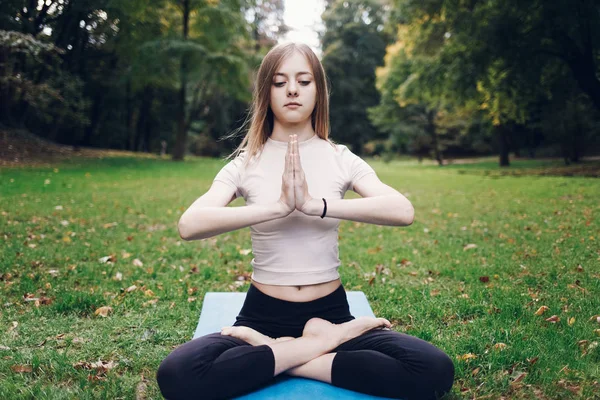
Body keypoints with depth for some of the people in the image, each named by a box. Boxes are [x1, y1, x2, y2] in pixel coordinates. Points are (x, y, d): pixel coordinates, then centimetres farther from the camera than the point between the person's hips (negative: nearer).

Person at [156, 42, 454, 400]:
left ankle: (282, 357, -10)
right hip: (263, 315, 0)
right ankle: (320, 345, -13)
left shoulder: (341, 159, 1)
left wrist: (315, 204, -26)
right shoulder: (245, 164, 0)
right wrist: (278, 207, -26)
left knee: (436, 370, -23)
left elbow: (403, 211, -17)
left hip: (331, 313, 1)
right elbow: (189, 225, -18)